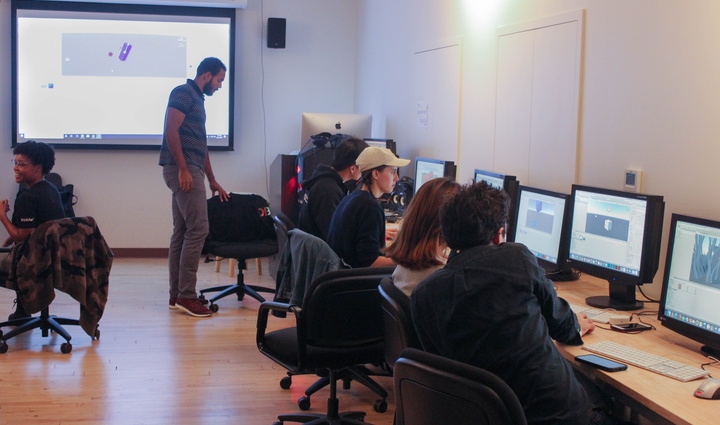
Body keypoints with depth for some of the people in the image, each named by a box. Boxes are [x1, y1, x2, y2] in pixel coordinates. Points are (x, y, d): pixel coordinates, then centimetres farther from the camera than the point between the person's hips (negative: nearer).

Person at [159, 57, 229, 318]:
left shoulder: (197, 99, 23)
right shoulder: (183, 93, -5)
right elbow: (171, 130, -16)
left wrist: (212, 181, 28)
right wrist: (183, 168, -21)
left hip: (191, 170, 10)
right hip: (183, 170, -10)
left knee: (181, 232, 9)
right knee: (198, 228, -13)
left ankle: (177, 295, 13)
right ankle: (186, 295, -11)